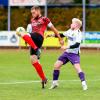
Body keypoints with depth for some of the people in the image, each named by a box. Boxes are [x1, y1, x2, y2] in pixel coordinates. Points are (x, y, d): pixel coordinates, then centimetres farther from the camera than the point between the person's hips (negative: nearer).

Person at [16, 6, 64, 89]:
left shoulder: (44, 19, 6)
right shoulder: (32, 20, 26)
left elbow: (53, 28, 9)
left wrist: (60, 39, 9)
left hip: (39, 37, -7)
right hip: (33, 42, 7)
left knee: (22, 34, -30)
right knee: (33, 60, 0)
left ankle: (36, 48, -37)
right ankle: (43, 79, 7)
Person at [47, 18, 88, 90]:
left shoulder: (78, 34, -15)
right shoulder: (70, 31, 7)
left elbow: (77, 45, -25)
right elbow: (62, 35, 23)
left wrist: (67, 47, -31)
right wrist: (53, 35, 14)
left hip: (74, 54, -8)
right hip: (67, 52, 8)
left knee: (77, 67, -24)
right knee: (56, 65, 3)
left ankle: (84, 84, -22)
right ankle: (55, 83, 15)